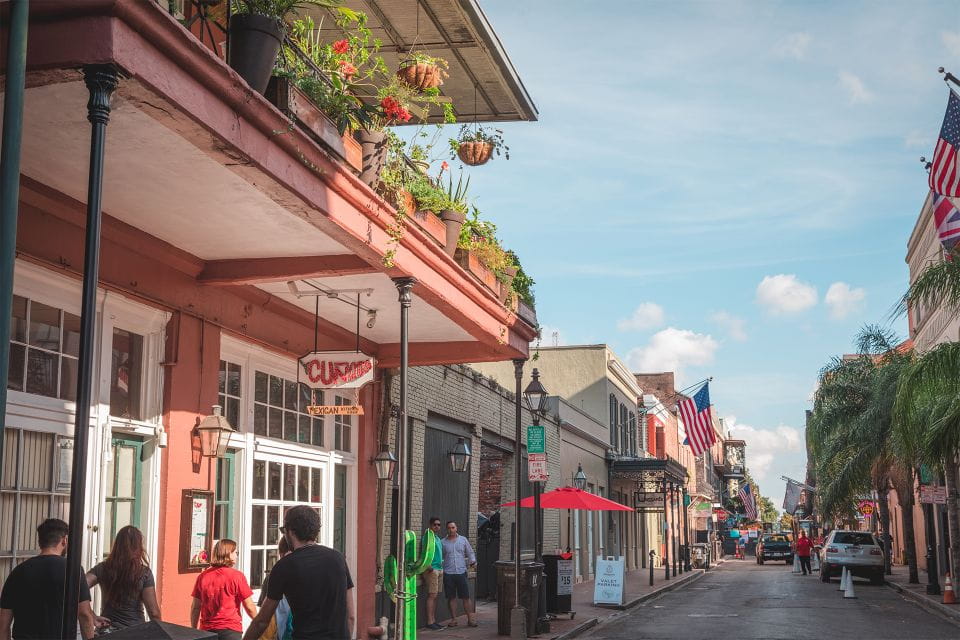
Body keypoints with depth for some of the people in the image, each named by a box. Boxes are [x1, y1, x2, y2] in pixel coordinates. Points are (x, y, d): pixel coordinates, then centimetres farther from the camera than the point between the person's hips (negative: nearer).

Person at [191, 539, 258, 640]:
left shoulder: (202, 576, 2)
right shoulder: (237, 576, -8)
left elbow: (195, 607, 5)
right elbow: (249, 607, -6)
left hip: (207, 631, 4)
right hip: (230, 631, -4)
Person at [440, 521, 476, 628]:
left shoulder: (463, 540, 10)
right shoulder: (443, 542, 7)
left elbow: (470, 553, 15)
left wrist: (473, 561, -3)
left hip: (461, 572, 0)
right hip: (448, 573, 0)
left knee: (466, 597, -1)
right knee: (451, 597, 3)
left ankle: (471, 619, 4)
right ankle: (453, 619, 11)